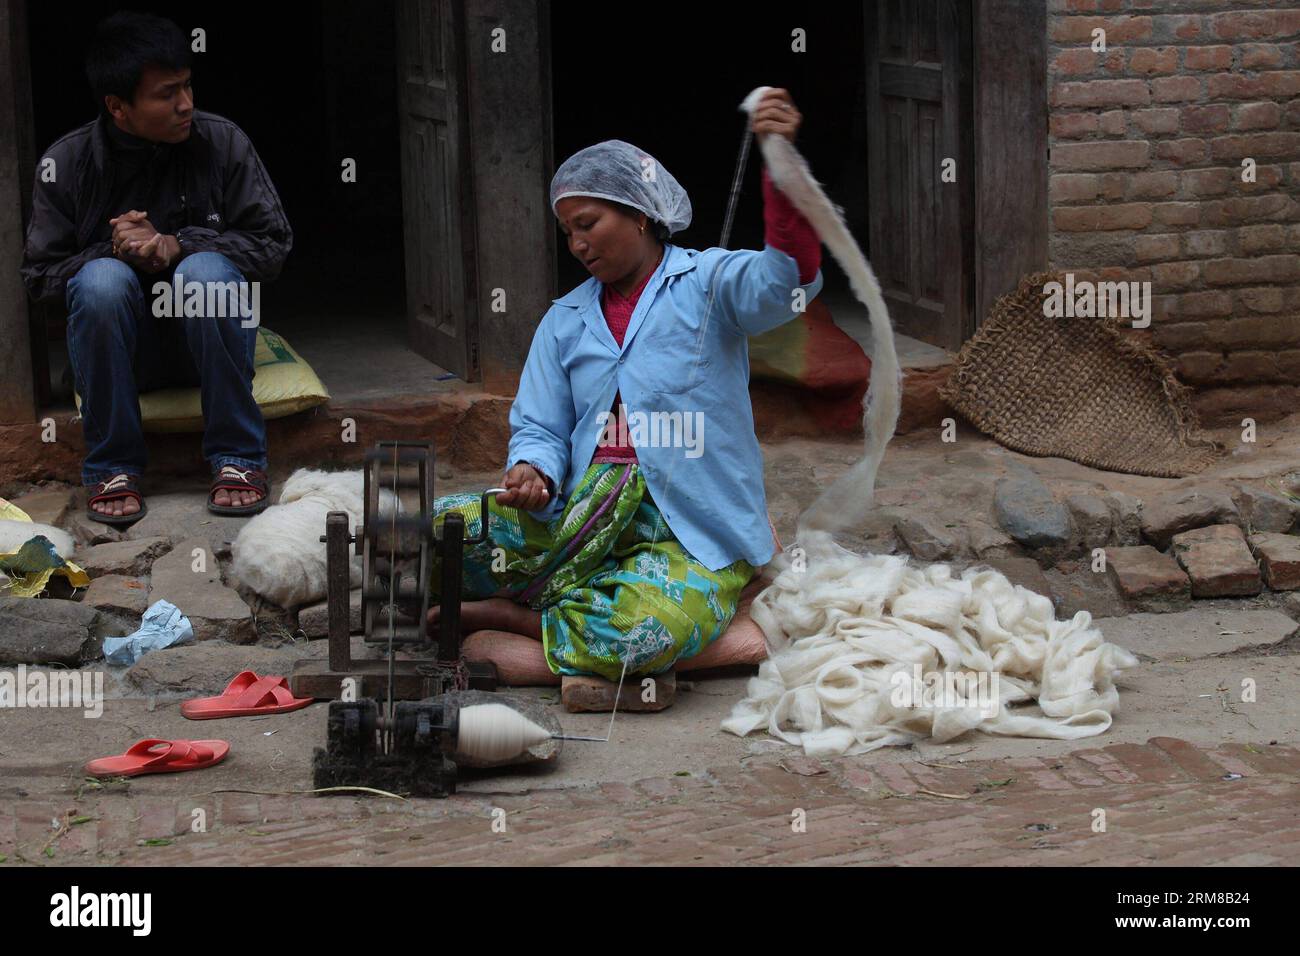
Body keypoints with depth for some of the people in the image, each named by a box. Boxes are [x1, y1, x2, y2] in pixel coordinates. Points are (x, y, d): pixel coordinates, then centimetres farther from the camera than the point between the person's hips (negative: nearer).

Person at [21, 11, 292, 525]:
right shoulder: (66, 162, -6)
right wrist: (113, 251, -22)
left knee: (207, 271, -32)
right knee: (102, 279, -32)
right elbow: (39, 276, -2)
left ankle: (238, 458, -20)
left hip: (207, 335, 0)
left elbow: (273, 242, -5)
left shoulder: (222, 142, -6)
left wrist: (177, 246, -21)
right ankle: (114, 467, -19)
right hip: (120, 346, 0)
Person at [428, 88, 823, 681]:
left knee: (648, 630, -36)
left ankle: (499, 614, -10)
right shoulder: (564, 321, 17)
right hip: (583, 519, 4)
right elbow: (539, 428, 12)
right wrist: (532, 474, -14)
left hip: (694, 538, -4)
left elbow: (789, 281, -21)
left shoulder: (707, 283, 0)